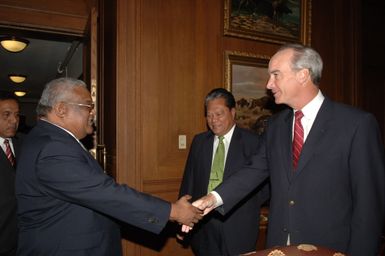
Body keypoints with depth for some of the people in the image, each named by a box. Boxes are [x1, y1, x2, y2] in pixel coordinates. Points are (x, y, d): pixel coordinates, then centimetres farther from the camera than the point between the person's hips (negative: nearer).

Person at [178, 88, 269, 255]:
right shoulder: (199, 141, 6)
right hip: (203, 226, 3)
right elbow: (189, 181, 6)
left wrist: (247, 208, -9)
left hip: (238, 228, -3)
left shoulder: (252, 142, -6)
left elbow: (265, 183, -3)